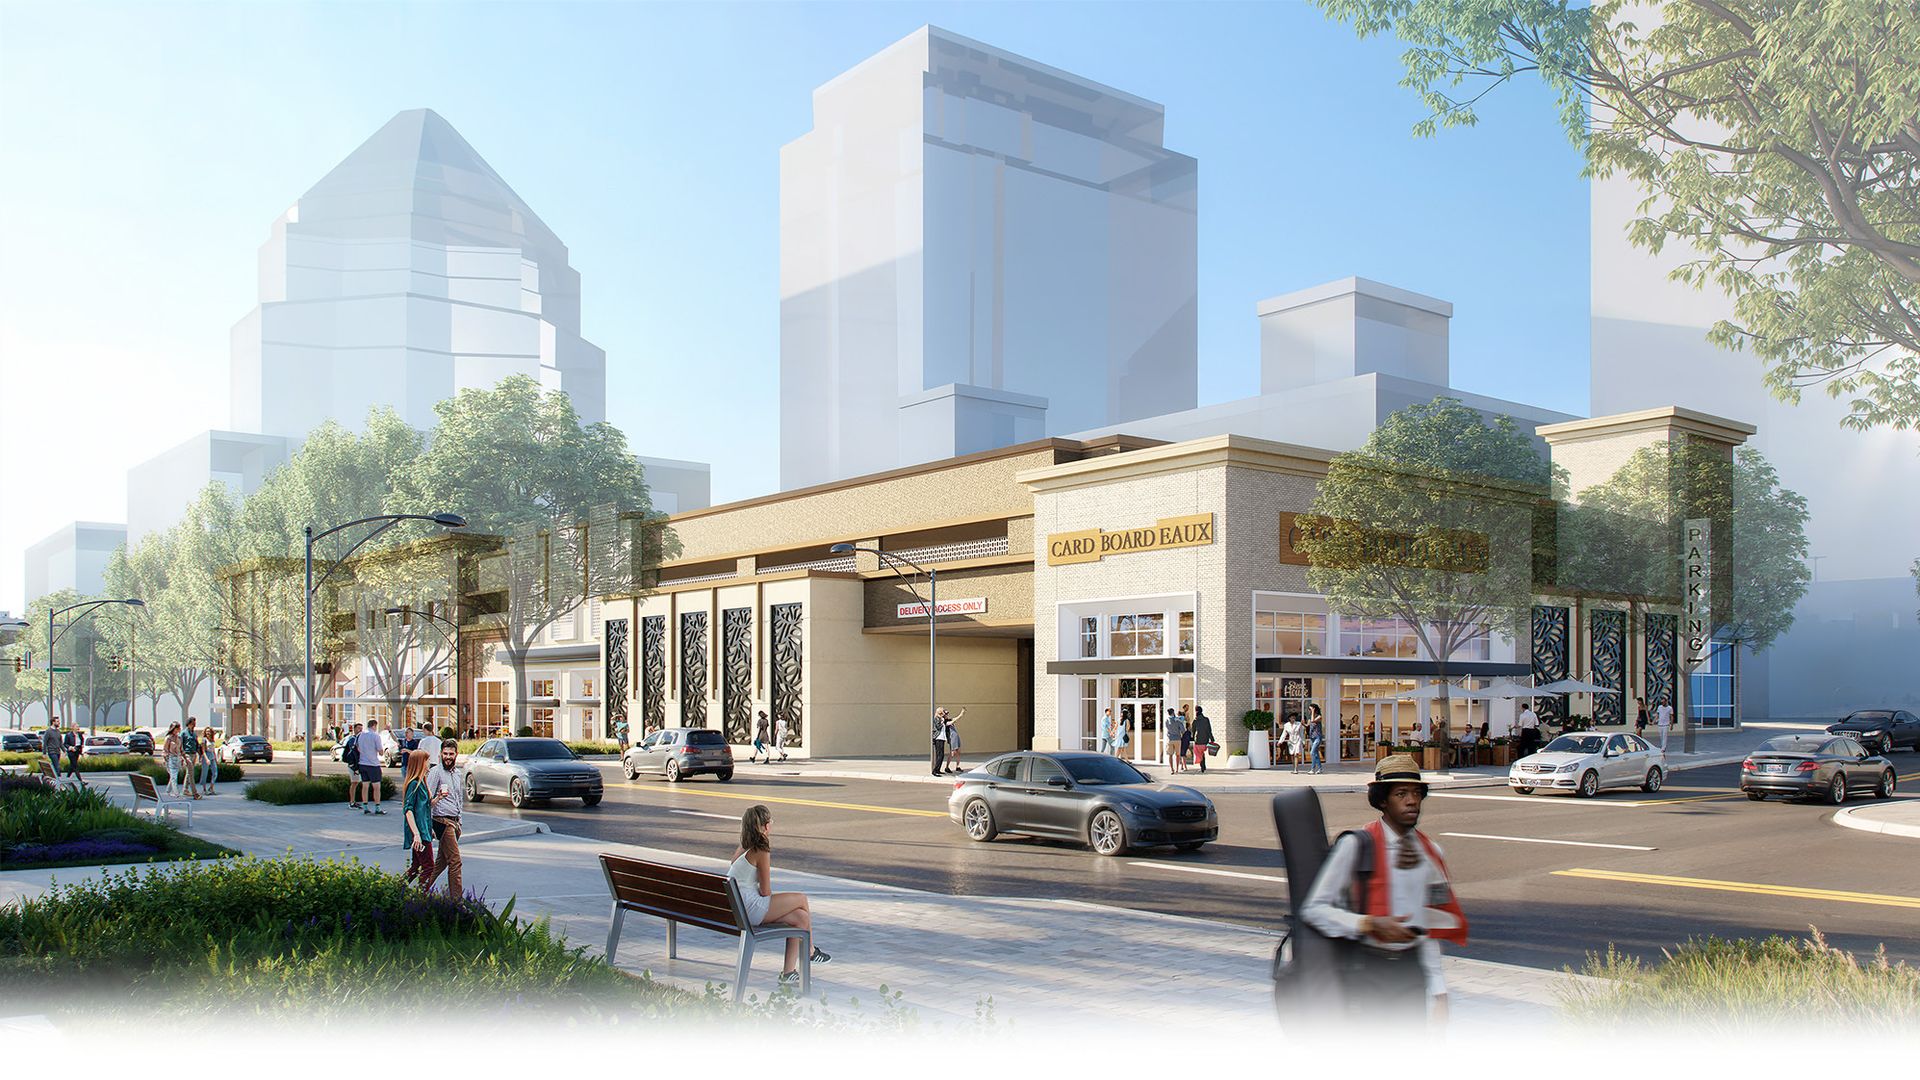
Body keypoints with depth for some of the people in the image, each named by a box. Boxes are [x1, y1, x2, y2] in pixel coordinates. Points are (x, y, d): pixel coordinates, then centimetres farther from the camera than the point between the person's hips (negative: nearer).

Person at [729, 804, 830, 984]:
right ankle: (810, 951, 21)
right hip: (751, 910, -9)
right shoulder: (761, 853, -14)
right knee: (802, 899, 3)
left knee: (801, 917, 7)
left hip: (737, 909, 9)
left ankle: (788, 972, 6)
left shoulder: (743, 849, 15)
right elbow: (766, 891, -9)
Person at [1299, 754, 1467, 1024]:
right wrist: (1371, 924, -20)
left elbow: (1428, 929, 13)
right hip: (1368, 970, -5)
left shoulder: (1430, 852, 8)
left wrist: (1439, 994, 10)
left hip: (1411, 969, 5)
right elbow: (1313, 909, -10)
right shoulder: (1356, 845, -9)